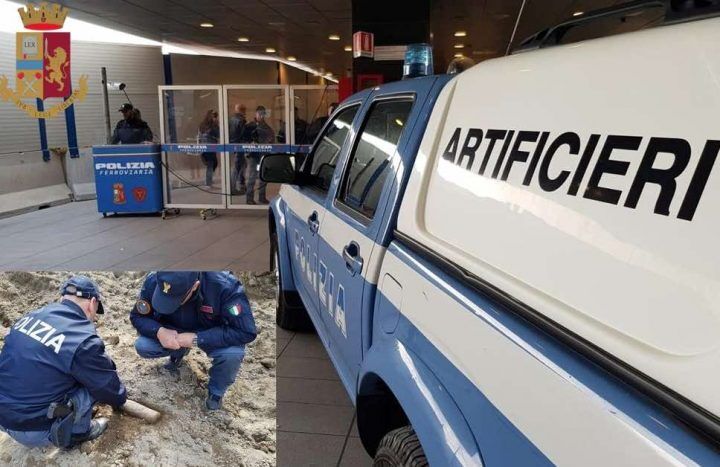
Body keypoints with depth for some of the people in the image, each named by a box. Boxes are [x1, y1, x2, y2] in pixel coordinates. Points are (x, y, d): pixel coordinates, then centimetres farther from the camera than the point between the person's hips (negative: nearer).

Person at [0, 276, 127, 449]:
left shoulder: (32, 315, 1)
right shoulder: (83, 341, -20)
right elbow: (110, 387, -6)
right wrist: (120, 398, 19)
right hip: (32, 430, -7)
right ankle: (76, 433, 15)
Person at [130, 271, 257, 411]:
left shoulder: (225, 286, -37)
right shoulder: (153, 281, -26)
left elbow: (246, 332, -35)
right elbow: (137, 317, -11)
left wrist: (197, 338, -37)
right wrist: (159, 331, -32)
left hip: (211, 336, -3)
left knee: (233, 354, -31)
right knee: (142, 346, -19)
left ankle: (216, 392, 1)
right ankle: (179, 351, 13)